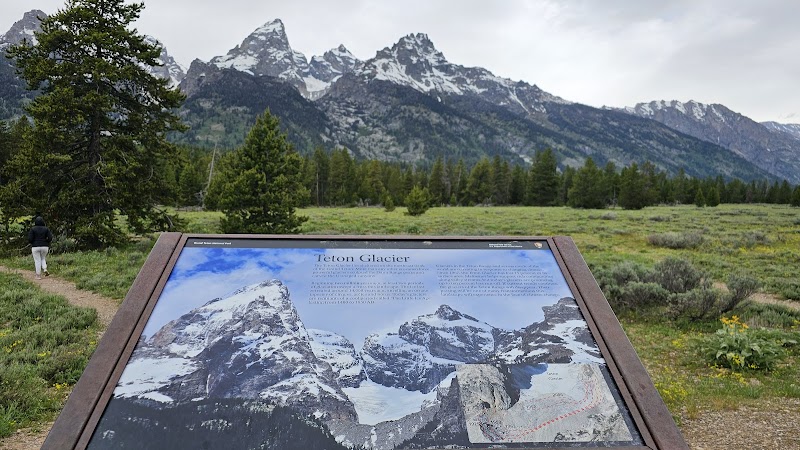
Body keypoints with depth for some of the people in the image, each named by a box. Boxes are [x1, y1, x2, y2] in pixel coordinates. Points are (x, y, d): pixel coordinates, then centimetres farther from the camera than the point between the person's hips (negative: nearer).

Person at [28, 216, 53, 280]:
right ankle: (45, 269, -3)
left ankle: (38, 275, 5)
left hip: (35, 247, -2)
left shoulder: (33, 229, -5)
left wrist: (33, 242, 11)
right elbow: (50, 238, -6)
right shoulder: (46, 229, 0)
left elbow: (30, 239, -10)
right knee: (43, 258, 21)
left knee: (37, 261, 4)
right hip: (44, 247, 2)